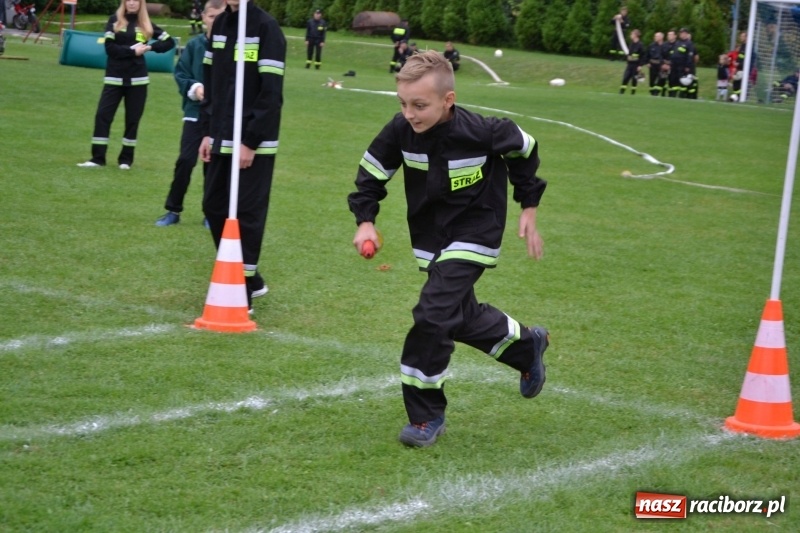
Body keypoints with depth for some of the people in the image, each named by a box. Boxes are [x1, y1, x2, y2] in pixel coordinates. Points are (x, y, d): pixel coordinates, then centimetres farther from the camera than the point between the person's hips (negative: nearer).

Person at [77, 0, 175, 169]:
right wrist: (132, 50, -17)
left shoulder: (146, 25, 6)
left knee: (132, 119, 5)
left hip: (137, 79, 1)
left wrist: (150, 47, -6)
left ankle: (126, 159, 14)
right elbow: (110, 47, -9)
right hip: (114, 78, -1)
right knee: (103, 115, -7)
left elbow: (169, 42, 7)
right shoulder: (114, 20, 1)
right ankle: (98, 158, -2)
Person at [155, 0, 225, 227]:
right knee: (185, 160, -4)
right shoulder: (194, 45, -1)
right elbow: (180, 74, 3)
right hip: (195, 113, 1)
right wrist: (194, 88, -14)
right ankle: (173, 210, 9)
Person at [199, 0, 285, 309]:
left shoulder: (266, 28, -12)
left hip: (254, 143, -7)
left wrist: (251, 141, -17)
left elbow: (271, 93, -15)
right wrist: (207, 132, 9)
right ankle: (247, 278, 25)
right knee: (214, 207, 10)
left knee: (246, 213, -4)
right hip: (222, 139, 7)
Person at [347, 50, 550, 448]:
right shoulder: (401, 130, -18)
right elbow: (372, 172, -2)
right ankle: (528, 347, 45)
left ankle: (426, 415, -4)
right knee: (462, 316, 17)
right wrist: (365, 220, -14)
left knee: (433, 314, -17)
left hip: (473, 236, -5)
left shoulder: (481, 132, -26)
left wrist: (528, 208, 0)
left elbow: (524, 150, -6)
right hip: (430, 237, 5)